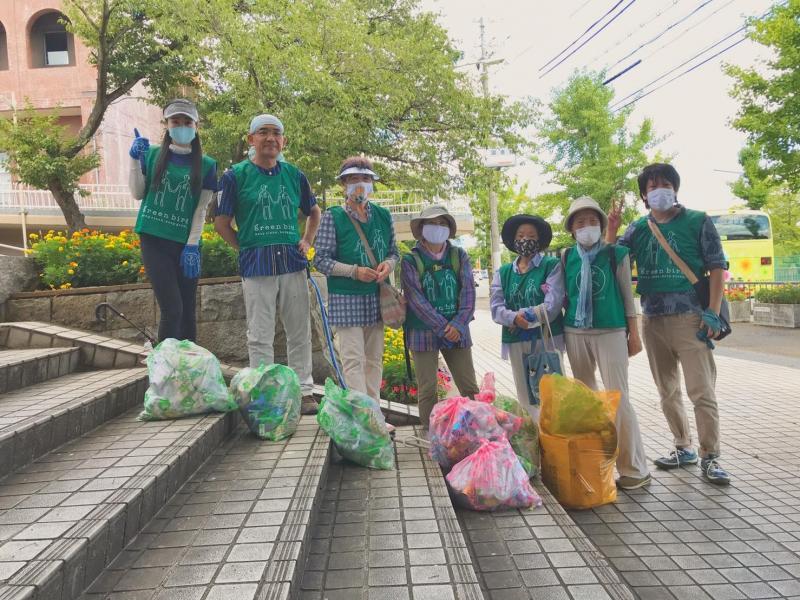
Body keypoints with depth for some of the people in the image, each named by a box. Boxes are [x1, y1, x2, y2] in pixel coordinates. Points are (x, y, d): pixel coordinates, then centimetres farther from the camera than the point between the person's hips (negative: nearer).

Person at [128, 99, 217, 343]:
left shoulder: (206, 164, 5)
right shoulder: (152, 154, 7)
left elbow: (201, 210, 0)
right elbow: (138, 193, 3)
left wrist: (192, 246, -8)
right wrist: (135, 159, -7)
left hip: (186, 244, 1)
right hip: (154, 240, -1)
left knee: (188, 311, 7)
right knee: (172, 309, -11)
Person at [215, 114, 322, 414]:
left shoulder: (294, 175, 11)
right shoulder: (236, 175, 2)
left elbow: (314, 212, 25)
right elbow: (221, 222, 5)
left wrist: (307, 241, 13)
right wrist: (247, 248, 1)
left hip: (293, 262, 3)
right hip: (256, 265, -3)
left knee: (300, 333, 8)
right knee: (260, 336, 3)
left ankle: (304, 392, 18)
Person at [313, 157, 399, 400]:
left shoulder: (383, 215, 6)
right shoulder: (332, 217, -7)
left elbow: (393, 251, 15)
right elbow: (321, 259, -9)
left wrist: (388, 263, -9)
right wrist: (355, 271, -20)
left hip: (376, 298, 5)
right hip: (346, 299, -5)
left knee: (374, 359, 13)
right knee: (353, 360, -6)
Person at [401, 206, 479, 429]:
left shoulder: (459, 255, 7)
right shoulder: (411, 261, -1)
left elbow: (468, 291, -1)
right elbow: (416, 299, -10)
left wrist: (458, 325, -15)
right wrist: (443, 328, -17)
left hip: (457, 332, 2)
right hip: (424, 332, -2)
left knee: (470, 388, 6)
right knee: (427, 390, 3)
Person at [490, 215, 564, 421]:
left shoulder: (552, 265, 1)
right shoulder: (503, 272, 12)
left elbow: (552, 305, -11)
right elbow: (496, 308, 1)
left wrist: (524, 316, -13)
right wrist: (514, 318, -18)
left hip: (548, 337, -4)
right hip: (516, 341, 4)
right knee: (525, 397, 10)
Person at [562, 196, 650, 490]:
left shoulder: (616, 254, 0)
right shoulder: (567, 258, 7)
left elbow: (627, 294, 4)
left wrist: (634, 333, 1)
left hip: (611, 332, -3)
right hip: (575, 334, 3)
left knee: (618, 398, -7)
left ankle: (635, 469, 2)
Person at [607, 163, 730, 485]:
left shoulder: (697, 221, 0)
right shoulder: (638, 228, 9)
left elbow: (717, 267, -1)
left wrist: (713, 312, -10)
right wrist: (611, 228, -7)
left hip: (690, 317, -4)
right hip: (653, 319, 4)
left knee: (701, 391, -5)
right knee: (667, 391, 13)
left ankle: (710, 457, 6)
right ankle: (684, 448, 27)